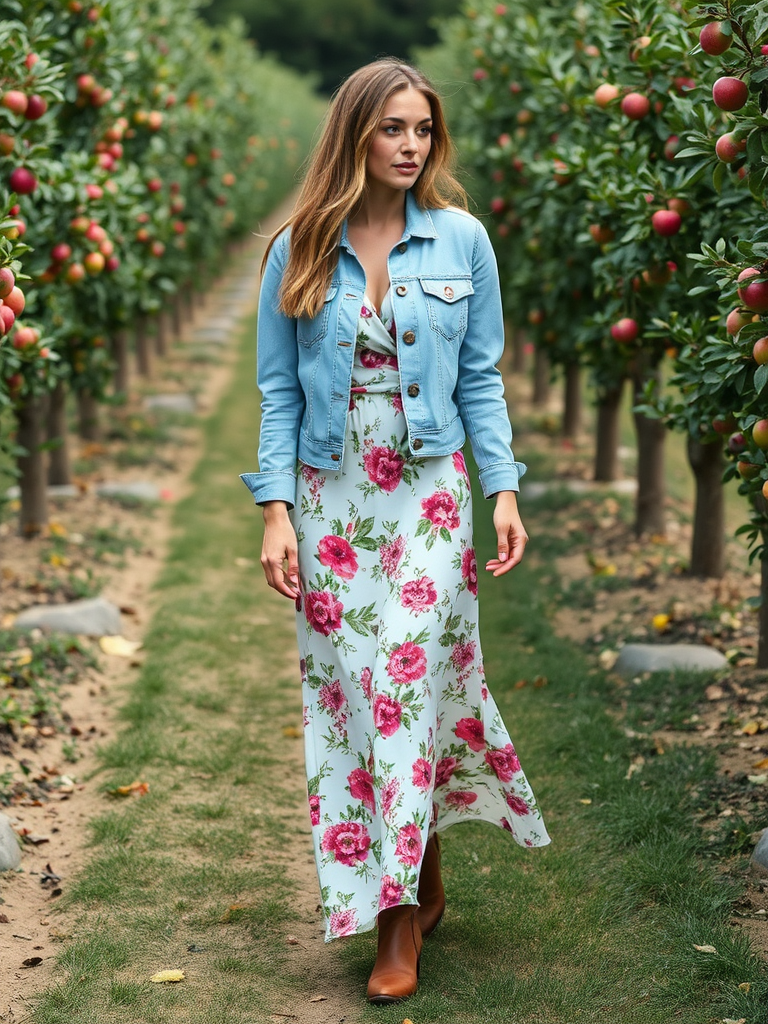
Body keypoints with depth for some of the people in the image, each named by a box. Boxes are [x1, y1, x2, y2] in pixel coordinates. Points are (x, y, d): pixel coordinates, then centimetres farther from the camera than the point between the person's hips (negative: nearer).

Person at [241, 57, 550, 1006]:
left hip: (428, 493, -1)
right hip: (330, 496, 1)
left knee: (411, 681, -6)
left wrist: (503, 489, -4)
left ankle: (400, 913, 3)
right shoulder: (297, 251, 2)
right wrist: (275, 510, -5)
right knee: (346, 691, 2)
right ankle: (422, 883, 18)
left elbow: (481, 378, 5)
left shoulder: (462, 239, 1)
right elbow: (277, 387, 3)